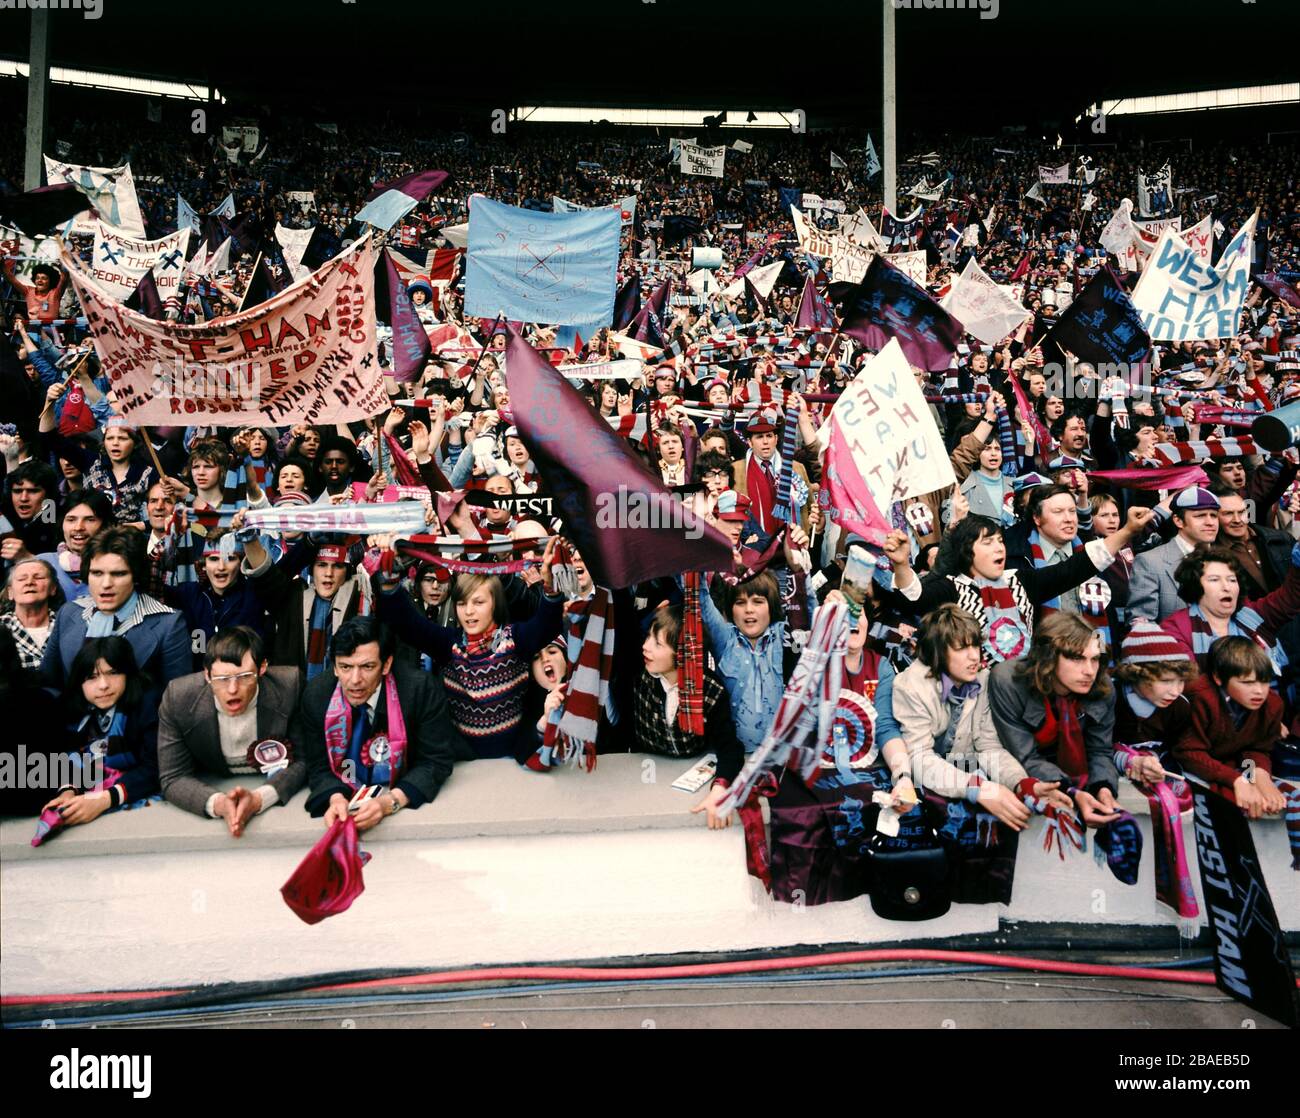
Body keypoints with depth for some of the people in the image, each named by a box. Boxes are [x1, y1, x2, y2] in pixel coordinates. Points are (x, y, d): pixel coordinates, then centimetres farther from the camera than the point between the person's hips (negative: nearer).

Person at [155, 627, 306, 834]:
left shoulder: (290, 687, -22)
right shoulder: (177, 698, -17)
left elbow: (303, 761, -13)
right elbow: (173, 778, -11)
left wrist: (258, 799, -31)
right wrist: (217, 804, -32)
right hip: (211, 790, 1)